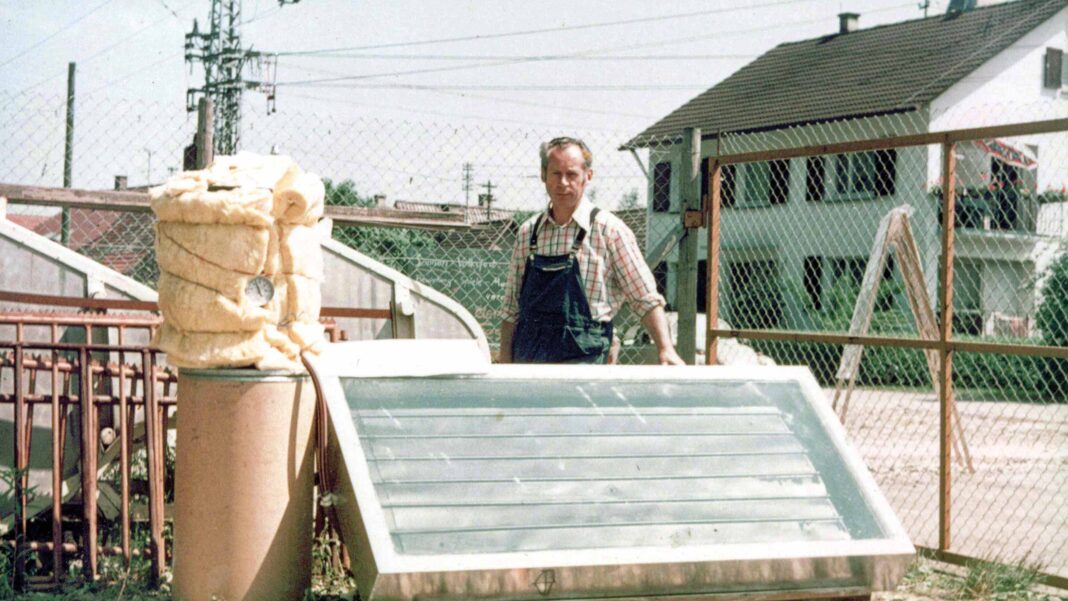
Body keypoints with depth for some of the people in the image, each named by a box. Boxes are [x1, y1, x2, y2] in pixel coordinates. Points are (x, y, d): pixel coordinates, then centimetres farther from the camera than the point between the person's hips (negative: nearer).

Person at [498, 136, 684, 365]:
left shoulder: (609, 230, -3)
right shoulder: (528, 231, 10)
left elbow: (646, 299, -3)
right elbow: (512, 308, 15)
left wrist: (666, 349, -12)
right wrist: (505, 359, 10)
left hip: (582, 357, -4)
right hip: (527, 359, 5)